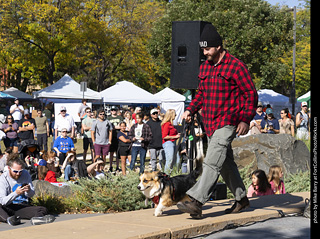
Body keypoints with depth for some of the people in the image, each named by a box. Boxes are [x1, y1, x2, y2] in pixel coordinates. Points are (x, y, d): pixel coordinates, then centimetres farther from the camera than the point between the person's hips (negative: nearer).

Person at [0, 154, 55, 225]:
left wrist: (29, 191, -16)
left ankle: (35, 219, -56)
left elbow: (32, 194, 9)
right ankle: (8, 219, -62)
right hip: (8, 208, -3)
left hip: (23, 206, 3)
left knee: (43, 210, -23)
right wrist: (16, 193, -31)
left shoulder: (25, 174, 6)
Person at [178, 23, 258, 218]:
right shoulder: (204, 67, 13)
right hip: (210, 123, 8)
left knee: (212, 162, -17)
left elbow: (251, 94, -8)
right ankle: (241, 199, 29)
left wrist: (245, 120, -16)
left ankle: (196, 202, -25)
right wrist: (190, 109, 9)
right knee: (225, 163, 15)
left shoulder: (235, 66, -9)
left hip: (227, 123, -8)